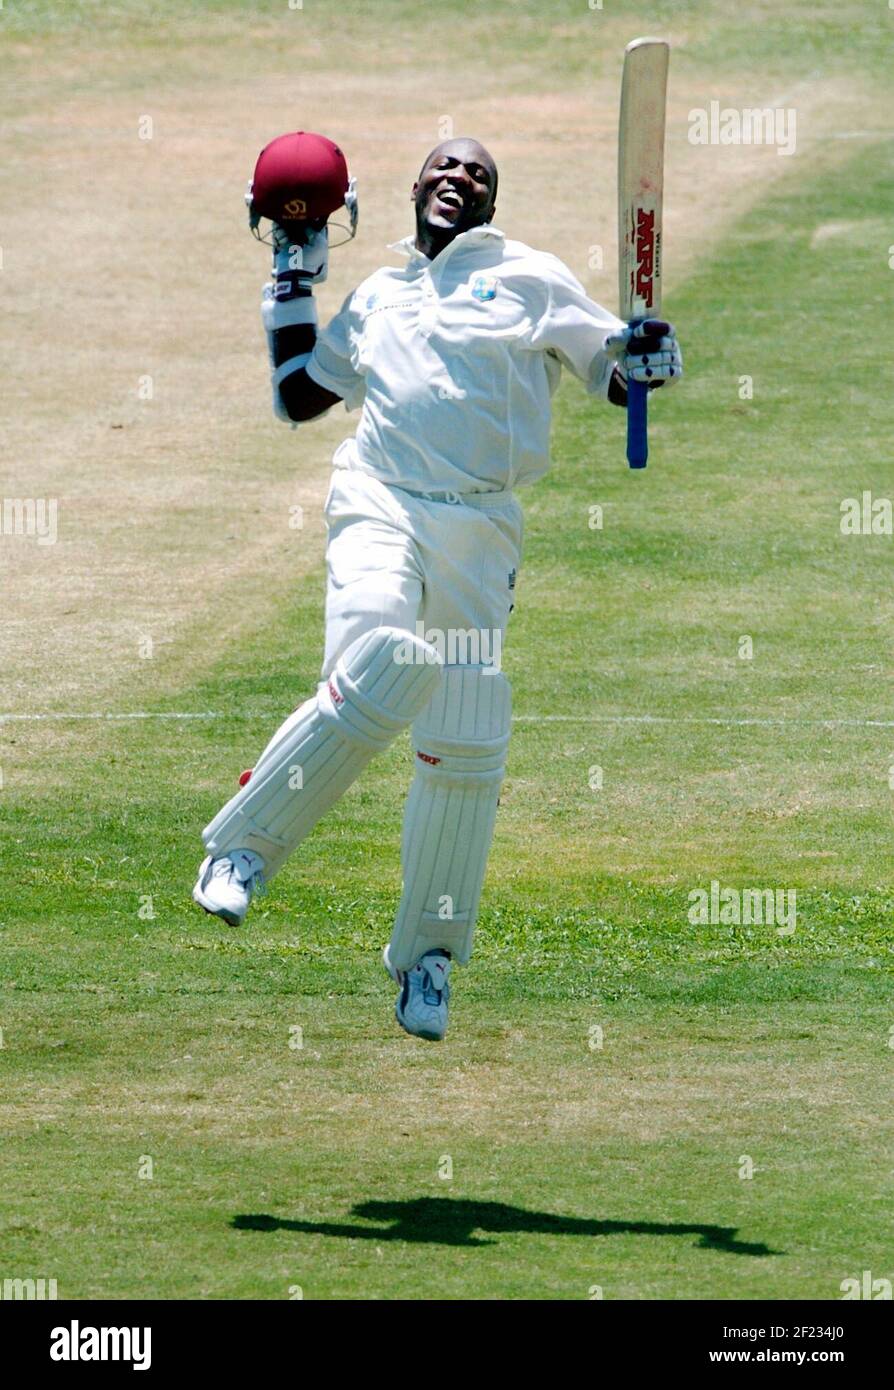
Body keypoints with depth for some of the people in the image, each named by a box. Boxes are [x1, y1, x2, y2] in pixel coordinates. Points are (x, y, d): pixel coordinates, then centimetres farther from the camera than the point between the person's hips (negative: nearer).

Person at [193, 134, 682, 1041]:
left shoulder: (532, 279, 13)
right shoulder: (375, 296, 22)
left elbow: (618, 372, 11)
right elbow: (299, 395, 28)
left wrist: (647, 354, -13)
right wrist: (292, 278, 27)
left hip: (480, 531, 0)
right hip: (378, 506, 0)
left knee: (466, 749, -4)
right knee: (375, 675, -30)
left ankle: (427, 955, 13)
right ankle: (241, 846, -16)